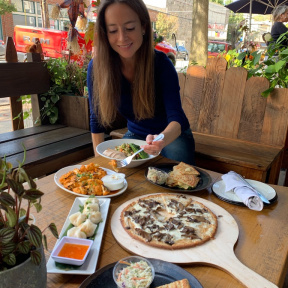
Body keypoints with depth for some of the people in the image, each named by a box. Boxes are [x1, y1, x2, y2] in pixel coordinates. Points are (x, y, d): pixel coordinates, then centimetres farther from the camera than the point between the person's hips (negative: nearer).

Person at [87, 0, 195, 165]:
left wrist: (162, 139, -54)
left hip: (172, 135, -2)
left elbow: (177, 117, -32)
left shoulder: (161, 63, -25)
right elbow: (97, 120, -9)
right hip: (135, 136, 2)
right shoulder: (97, 67, -19)